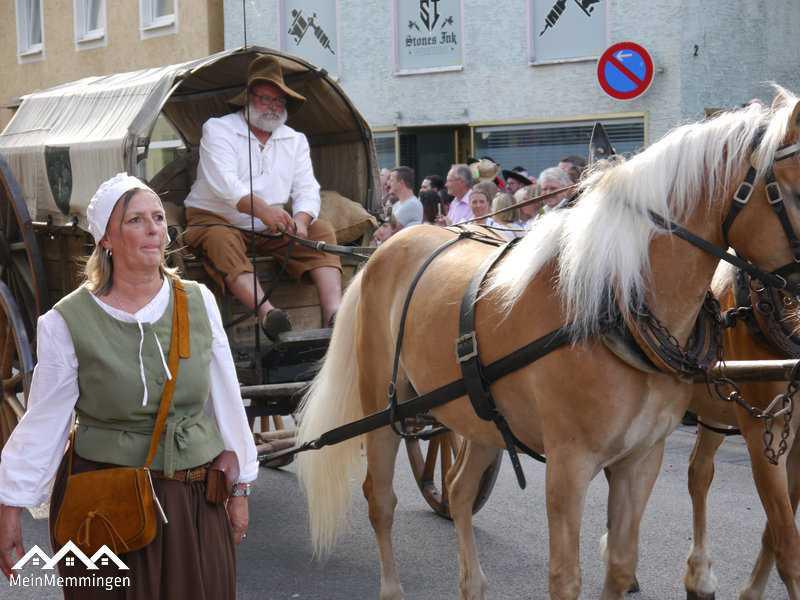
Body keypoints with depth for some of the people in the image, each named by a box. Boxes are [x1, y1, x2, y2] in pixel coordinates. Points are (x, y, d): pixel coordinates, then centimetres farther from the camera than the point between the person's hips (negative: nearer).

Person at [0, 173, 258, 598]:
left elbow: (226, 400, 5)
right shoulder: (66, 322, -10)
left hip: (198, 495, 3)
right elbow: (44, 421, -6)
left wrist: (239, 487, 9)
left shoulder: (199, 301, 0)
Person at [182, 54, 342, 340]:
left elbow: (307, 190, 1)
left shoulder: (296, 140, 13)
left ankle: (334, 312, -35)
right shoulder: (218, 129, -4)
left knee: (321, 230, -16)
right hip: (216, 220, -4)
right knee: (221, 240, -38)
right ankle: (266, 312, -56)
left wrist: (300, 220, -24)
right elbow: (223, 182, -22)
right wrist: (261, 210, -40)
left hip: (271, 229, 5)